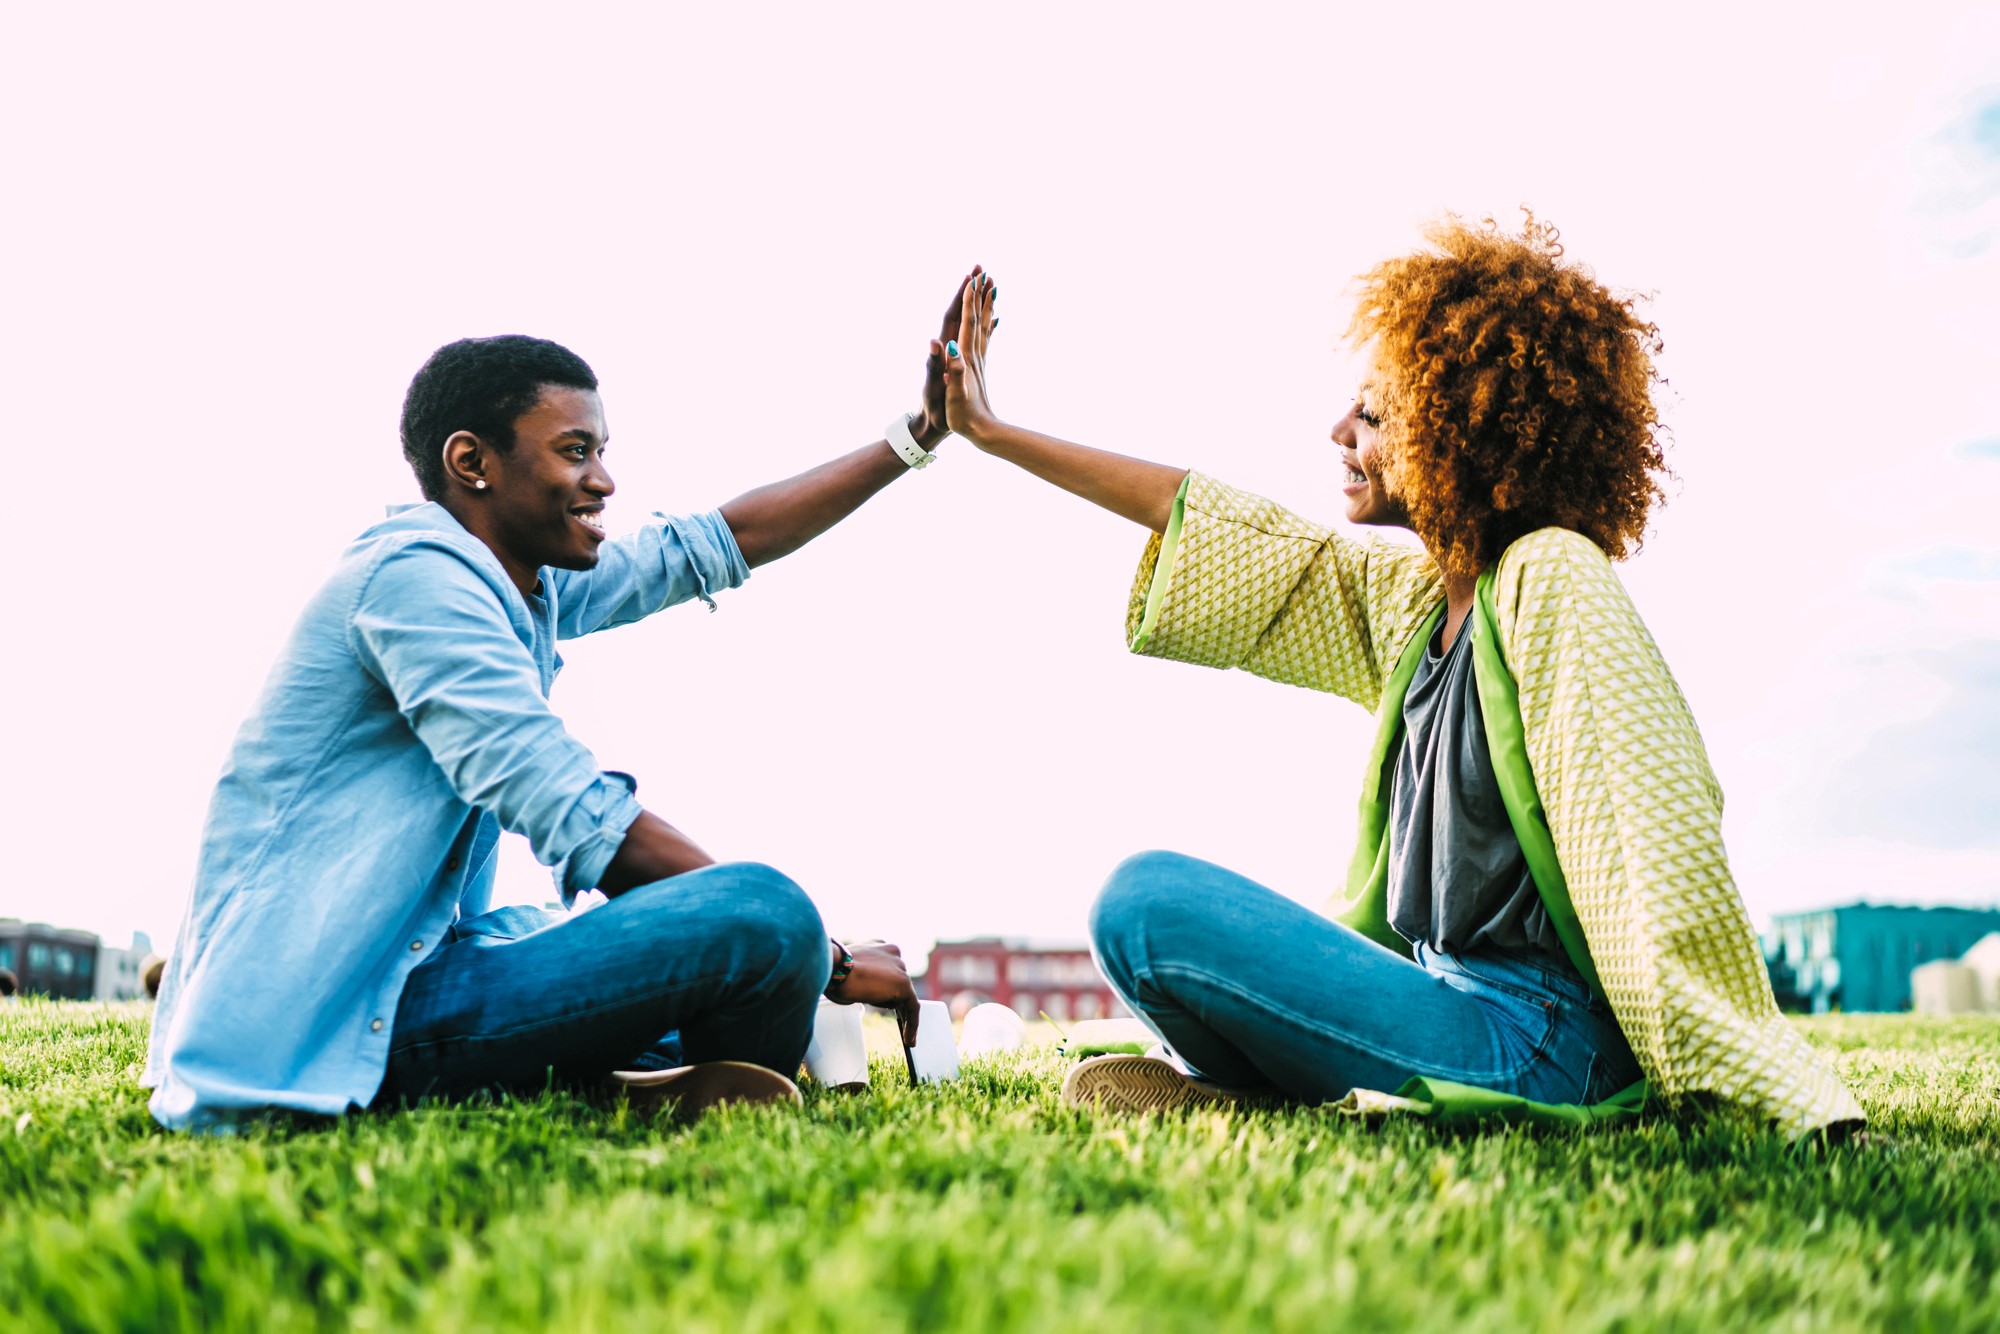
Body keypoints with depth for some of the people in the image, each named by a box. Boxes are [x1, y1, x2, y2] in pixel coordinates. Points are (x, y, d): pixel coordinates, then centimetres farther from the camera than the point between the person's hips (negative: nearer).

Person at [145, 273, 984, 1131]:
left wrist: (916, 433, 19)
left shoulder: (530, 585, 13)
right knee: (765, 918, -27)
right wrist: (830, 960, -17)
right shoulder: (417, 577, -16)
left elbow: (718, 545, 19)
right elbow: (586, 826, -23)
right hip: (336, 1022, -11)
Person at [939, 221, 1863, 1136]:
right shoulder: (1415, 596, 12)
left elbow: (1660, 840, -20)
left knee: (1146, 900, -20)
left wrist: (1774, 1096, -22)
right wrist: (992, 434, 23)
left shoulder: (1553, 580, -14)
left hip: (1526, 1046, -9)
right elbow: (1210, 523, 17)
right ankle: (1243, 1078, 1)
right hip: (1444, 993, 9)